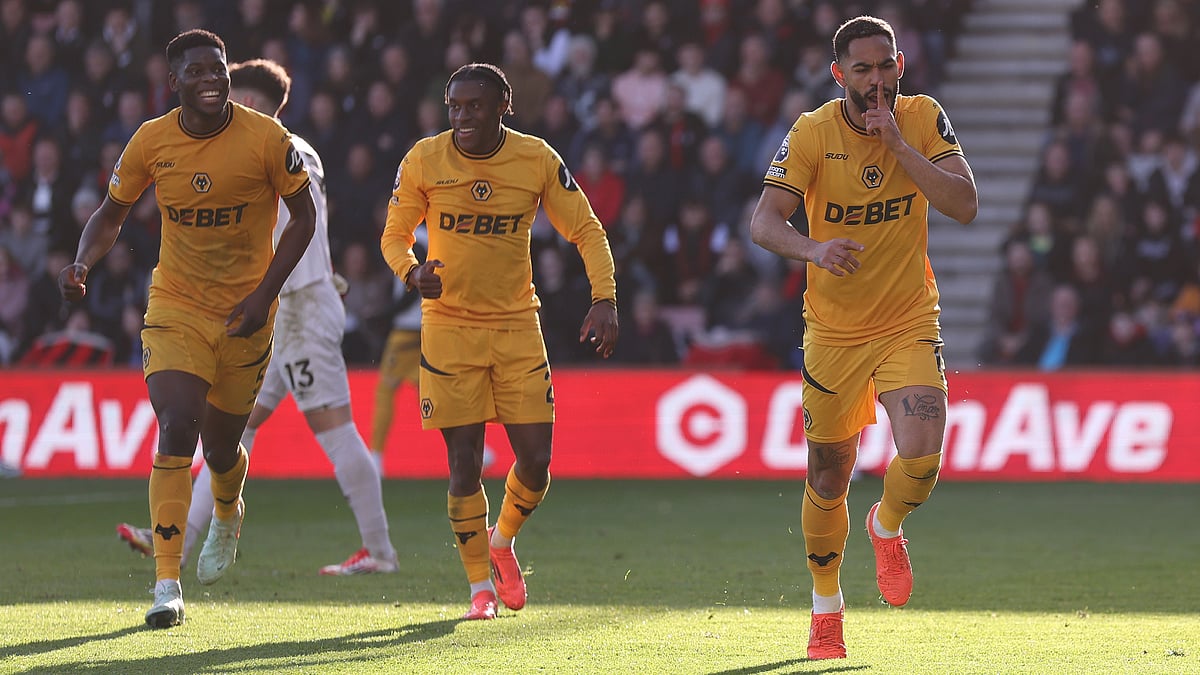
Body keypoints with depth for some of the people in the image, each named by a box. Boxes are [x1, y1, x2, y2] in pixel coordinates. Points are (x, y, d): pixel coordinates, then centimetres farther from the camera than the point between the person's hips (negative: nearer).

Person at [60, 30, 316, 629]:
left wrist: (264, 293, -12)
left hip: (244, 311, 0)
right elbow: (111, 215, 7)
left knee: (220, 445, 10)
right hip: (174, 306, 0)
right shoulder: (151, 141, -7)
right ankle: (167, 584, -16)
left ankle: (228, 515, 49)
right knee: (178, 427, -19)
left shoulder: (265, 137, -12)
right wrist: (82, 265, -14)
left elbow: (304, 216, -2)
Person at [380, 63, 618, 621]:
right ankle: (480, 585, 11)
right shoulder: (424, 161, -7)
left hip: (518, 327, 1)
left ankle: (503, 541, 29)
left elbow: (587, 231, 1)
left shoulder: (538, 161, -5)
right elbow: (394, 235, 4)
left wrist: (604, 300, -12)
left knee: (535, 460, -2)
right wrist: (411, 271, -19)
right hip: (449, 327, -1)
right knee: (464, 463, -5)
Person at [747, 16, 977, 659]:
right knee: (827, 481, 8)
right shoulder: (812, 134, -12)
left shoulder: (923, 119, -6)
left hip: (909, 325, 0)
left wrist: (897, 145, -24)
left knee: (921, 456, -20)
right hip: (832, 334, 0)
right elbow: (763, 221, -21)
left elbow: (964, 205, -17)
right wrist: (814, 249, -42)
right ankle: (826, 605, 33)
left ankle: (888, 527, 16)